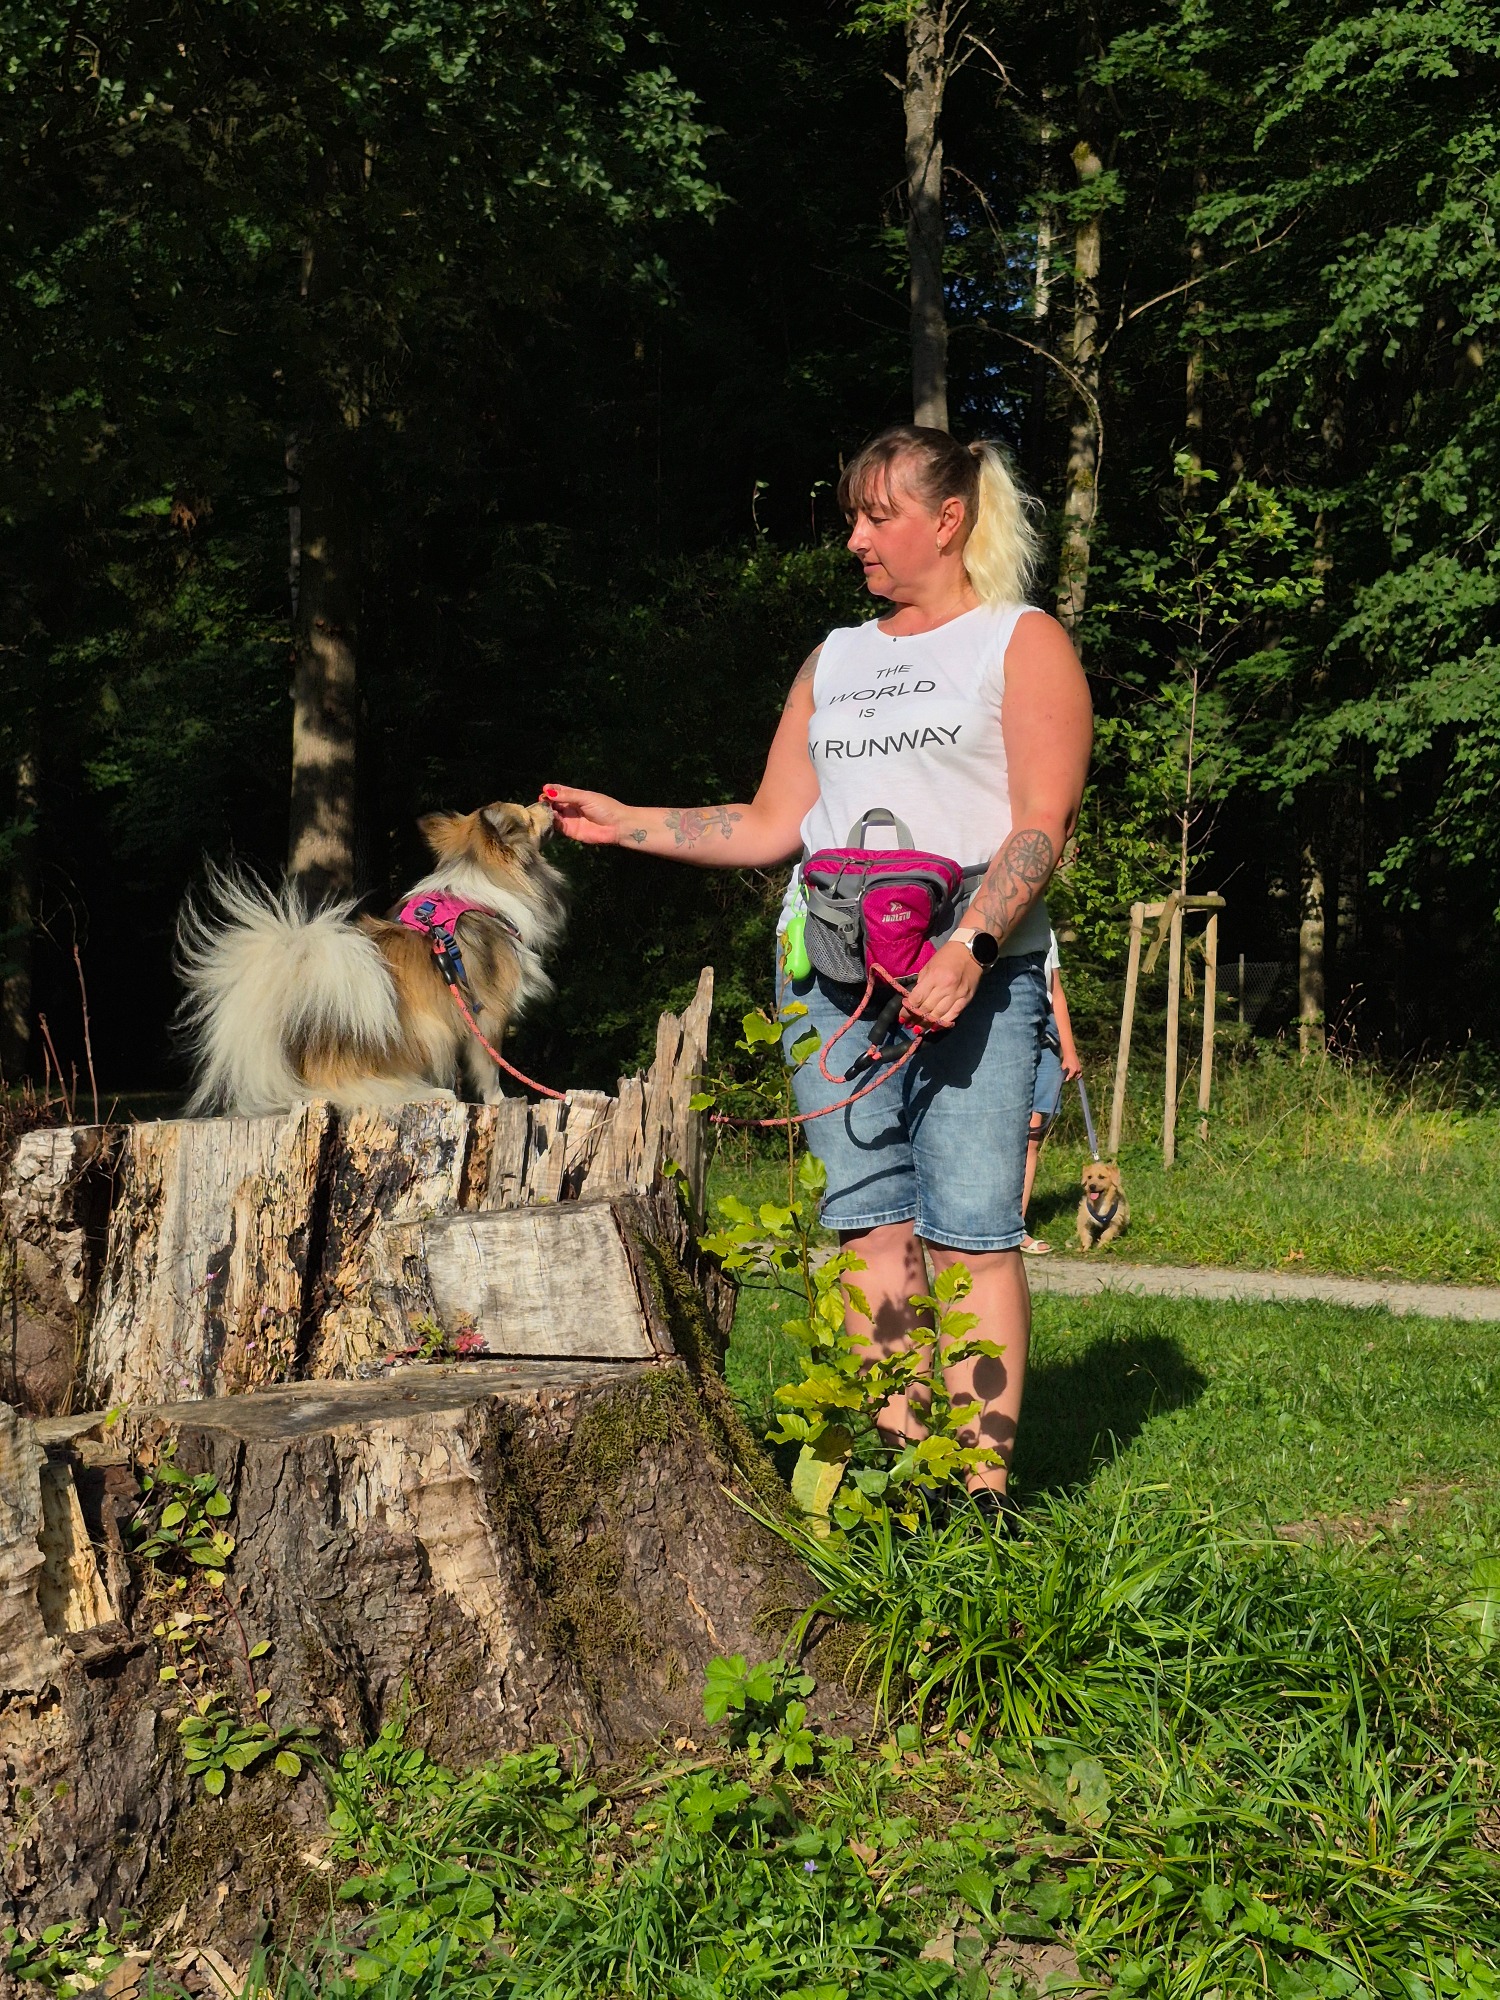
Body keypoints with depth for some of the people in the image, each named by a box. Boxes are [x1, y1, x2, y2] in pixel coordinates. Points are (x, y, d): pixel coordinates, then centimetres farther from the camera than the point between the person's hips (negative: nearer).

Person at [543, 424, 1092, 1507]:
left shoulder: (1023, 642, 8)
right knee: (871, 1224, -1)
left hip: (973, 974, -5)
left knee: (970, 1230, -10)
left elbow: (1043, 824, -4)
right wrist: (623, 823, 13)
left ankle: (983, 1488, -8)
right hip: (829, 971, 5)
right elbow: (770, 825, 22)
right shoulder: (835, 659, 24)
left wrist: (967, 949, -18)